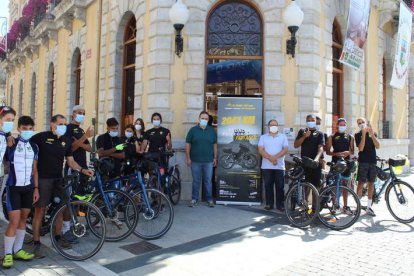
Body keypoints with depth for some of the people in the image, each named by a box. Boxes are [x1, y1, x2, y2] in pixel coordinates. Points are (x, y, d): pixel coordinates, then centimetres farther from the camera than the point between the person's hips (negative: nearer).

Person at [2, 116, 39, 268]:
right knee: (14, 221, -7)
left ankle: (17, 250, 23)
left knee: (23, 218, 11)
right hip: (13, 187, -5)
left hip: (28, 187, 5)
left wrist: (36, 188, 9)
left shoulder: (34, 146, 7)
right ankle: (7, 254, 8)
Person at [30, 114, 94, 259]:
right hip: (43, 179, -5)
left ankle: (58, 236, 28)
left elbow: (70, 161, 11)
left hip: (58, 179, 5)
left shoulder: (66, 141, 8)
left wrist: (82, 170, -3)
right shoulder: (41, 137, -7)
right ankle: (37, 243, 8)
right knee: (40, 210, -1)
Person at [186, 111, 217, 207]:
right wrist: (188, 158, -2)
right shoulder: (193, 130, 2)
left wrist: (215, 158, 7)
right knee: (196, 181, 6)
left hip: (208, 161, 1)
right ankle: (194, 199, 16)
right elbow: (187, 144, 3)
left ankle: (209, 199, 15)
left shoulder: (212, 131, 8)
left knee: (208, 181, 6)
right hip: (195, 161, -1)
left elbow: (214, 145, 12)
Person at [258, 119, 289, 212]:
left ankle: (280, 204, 8)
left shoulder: (283, 137, 9)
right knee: (268, 186, 4)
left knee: (280, 186, 1)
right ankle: (269, 204, 12)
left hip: (279, 166, 0)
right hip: (266, 166, 0)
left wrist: (275, 157, -15)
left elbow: (285, 149, -2)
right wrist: (270, 158, -16)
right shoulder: (263, 137, 10)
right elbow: (261, 150, -2)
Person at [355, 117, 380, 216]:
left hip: (373, 162, 3)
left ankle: (369, 206, 13)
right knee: (361, 184, -5)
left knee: (371, 184, 6)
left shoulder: (373, 133, 11)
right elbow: (361, 148, -13)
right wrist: (364, 134, -16)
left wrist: (371, 133, -14)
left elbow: (377, 146, -4)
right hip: (363, 162, -3)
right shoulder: (358, 135, 2)